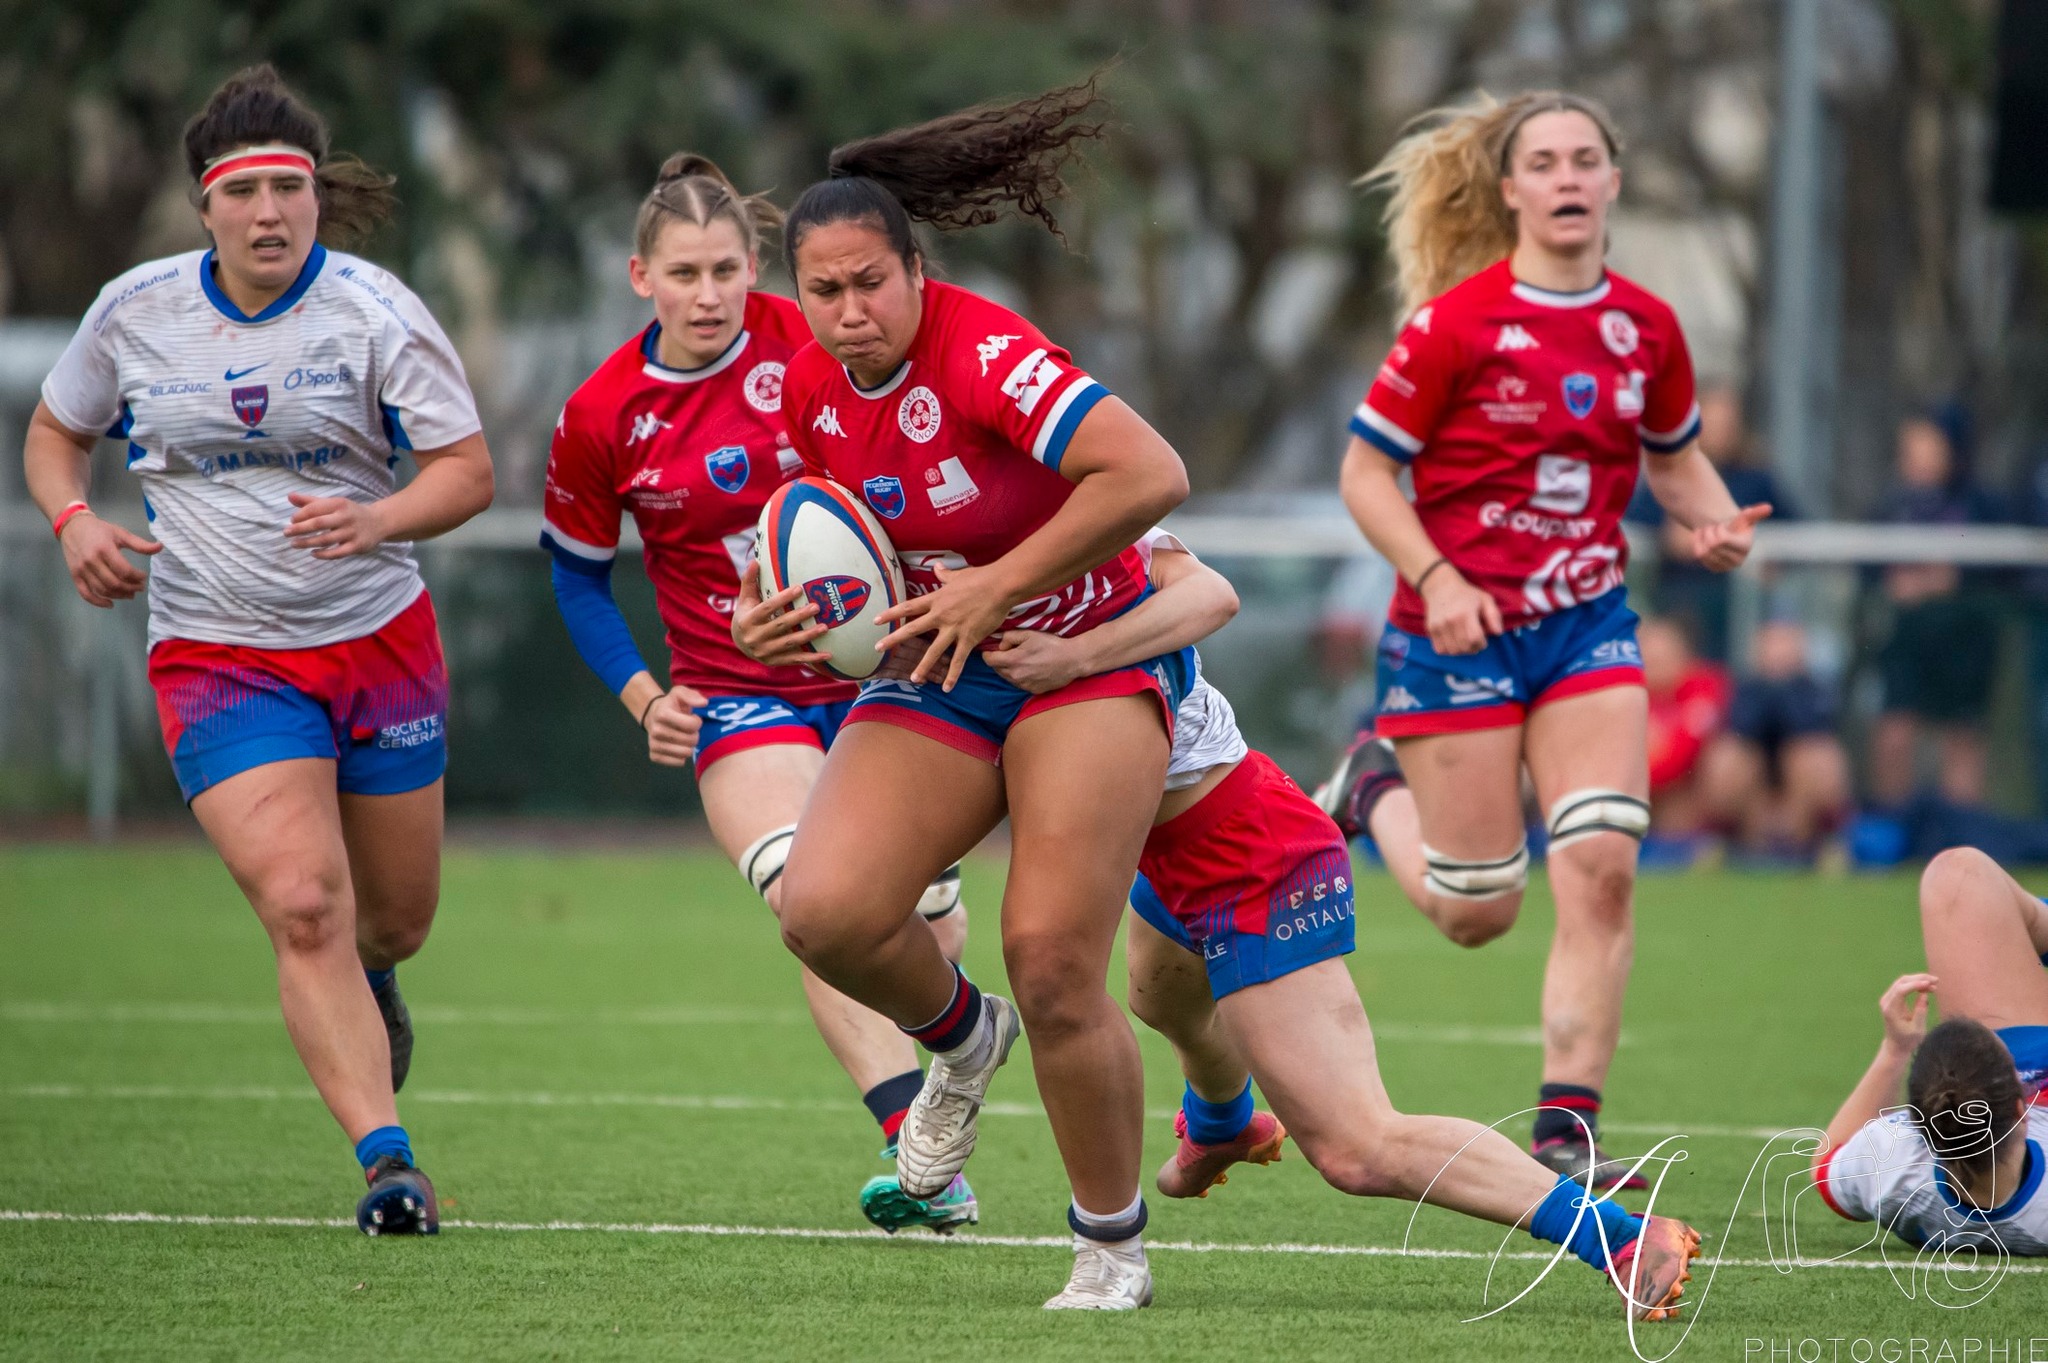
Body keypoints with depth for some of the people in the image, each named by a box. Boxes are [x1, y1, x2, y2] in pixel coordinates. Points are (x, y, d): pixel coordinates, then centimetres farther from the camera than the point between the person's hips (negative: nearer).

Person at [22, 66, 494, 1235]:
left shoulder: (374, 314, -10)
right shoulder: (136, 311, -4)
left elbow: (470, 472, -10)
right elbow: (54, 433, 12)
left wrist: (378, 520, -30)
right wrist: (75, 521, -9)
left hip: (380, 641, 1)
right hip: (217, 654, -1)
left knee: (394, 918, 16)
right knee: (301, 907, -20)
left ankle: (367, 980, 54)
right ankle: (388, 1159, -21)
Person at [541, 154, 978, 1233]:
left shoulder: (814, 343, -13)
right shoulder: (602, 418, -7)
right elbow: (577, 572, 8)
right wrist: (642, 697, -3)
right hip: (736, 691, -1)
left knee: (926, 929, 8)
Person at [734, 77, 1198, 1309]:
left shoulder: (983, 353, -23)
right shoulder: (810, 389, -1)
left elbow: (1151, 475, -32)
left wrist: (996, 588, -25)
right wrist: (791, 619, -3)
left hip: (1089, 656, -6)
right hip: (940, 672, 6)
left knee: (1054, 969, -16)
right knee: (824, 910, -19)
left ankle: (1113, 1248, 4)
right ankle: (960, 1040, 15)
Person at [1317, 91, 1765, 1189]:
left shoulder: (1646, 327, 2)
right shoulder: (1456, 322, -12)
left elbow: (1676, 457, 19)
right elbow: (1366, 473, -7)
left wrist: (1715, 523, -3)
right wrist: (1436, 579, -20)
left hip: (1588, 624, 4)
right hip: (1461, 629, -4)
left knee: (1602, 864, -14)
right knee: (1477, 912, 2)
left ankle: (1567, 1129, -7)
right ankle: (1374, 788, 36)